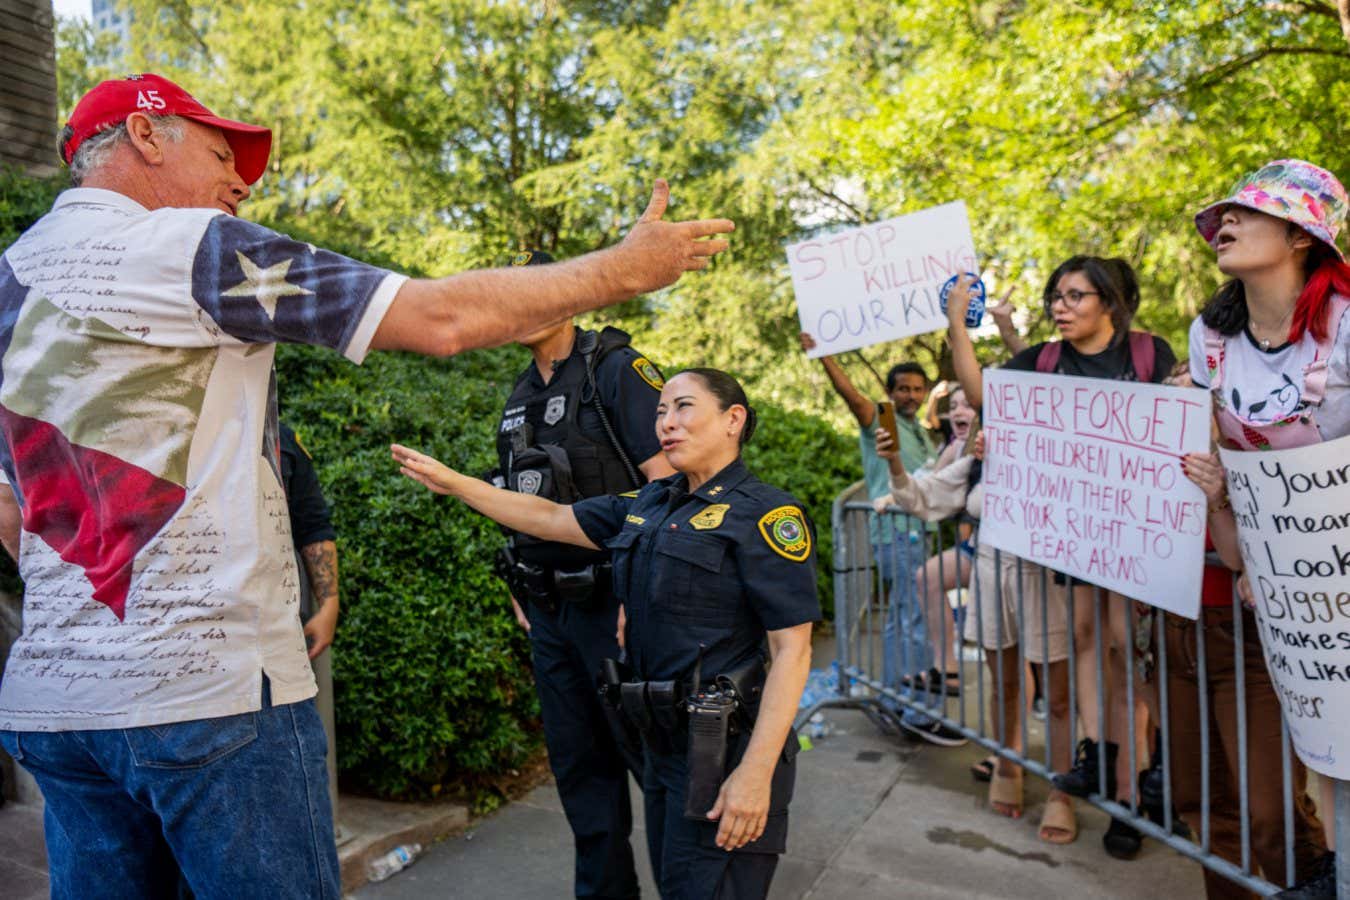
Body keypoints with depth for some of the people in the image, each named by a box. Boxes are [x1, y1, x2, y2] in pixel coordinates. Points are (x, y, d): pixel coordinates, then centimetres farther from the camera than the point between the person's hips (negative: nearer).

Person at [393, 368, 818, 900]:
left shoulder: (766, 516, -13)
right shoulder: (650, 506, 9)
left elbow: (793, 649, -18)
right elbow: (550, 520, 16)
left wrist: (756, 773, -23)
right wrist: (453, 483, 14)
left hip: (726, 748, -7)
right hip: (663, 738, 8)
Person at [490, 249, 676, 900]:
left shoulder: (617, 370, -9)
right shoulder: (520, 396, 13)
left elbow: (666, 484, -16)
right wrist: (520, 585, 15)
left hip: (613, 601, -7)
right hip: (548, 609, 7)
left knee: (648, 748, 4)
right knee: (577, 761, 15)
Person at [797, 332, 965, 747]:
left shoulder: (921, 432, 21)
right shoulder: (878, 420, -5)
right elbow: (849, 393, -22)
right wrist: (823, 355, -35)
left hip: (917, 530, 9)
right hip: (895, 529, -9)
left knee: (900, 617, 13)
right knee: (918, 618, -10)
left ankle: (895, 702, 22)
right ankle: (917, 713, -5)